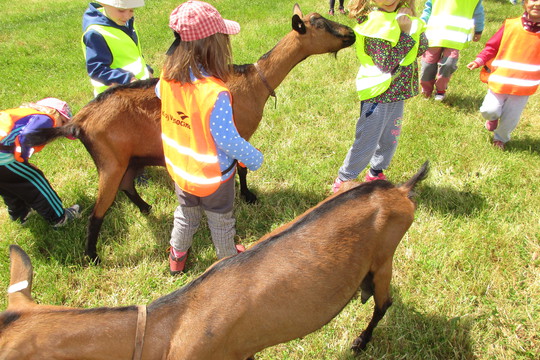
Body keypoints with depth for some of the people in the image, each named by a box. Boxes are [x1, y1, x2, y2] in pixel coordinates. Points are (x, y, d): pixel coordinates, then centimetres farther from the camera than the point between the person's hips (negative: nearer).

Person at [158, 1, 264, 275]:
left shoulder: (167, 76, -15)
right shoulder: (215, 93, -36)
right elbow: (227, 140, -29)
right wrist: (254, 158, -12)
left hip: (179, 168, 5)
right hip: (213, 175, -5)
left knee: (186, 213, 31)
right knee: (221, 219, 22)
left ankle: (177, 256, 52)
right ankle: (227, 258, 48)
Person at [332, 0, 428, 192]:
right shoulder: (374, 22, -19)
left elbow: (422, 48, 0)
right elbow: (386, 63, -22)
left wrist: (414, 27, -15)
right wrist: (407, 34, -23)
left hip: (397, 91, 7)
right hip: (377, 93, -7)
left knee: (390, 139, 18)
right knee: (366, 143, 1)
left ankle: (375, 173, 39)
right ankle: (343, 181, 18)